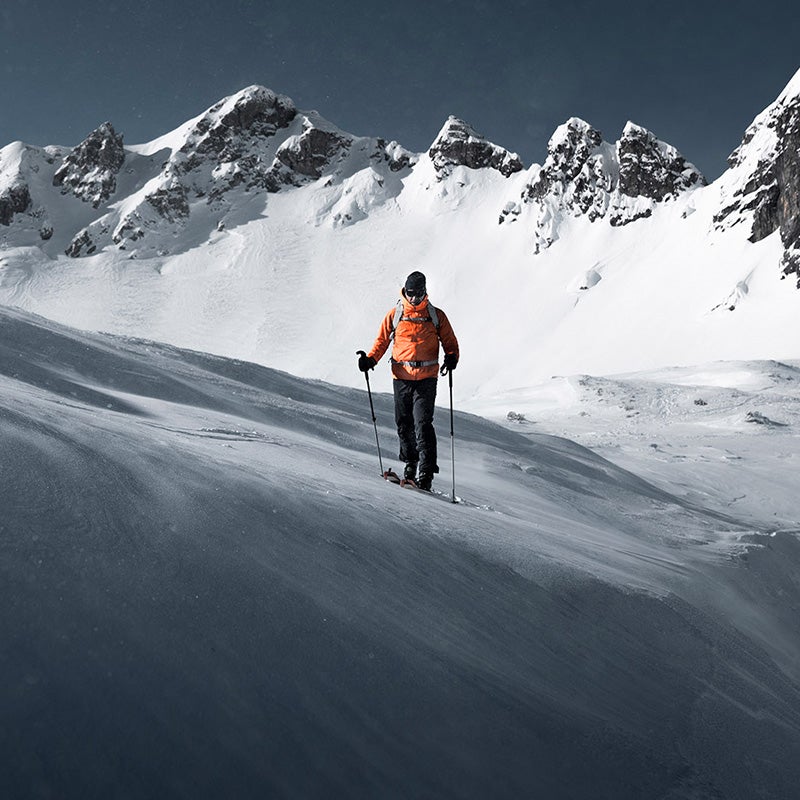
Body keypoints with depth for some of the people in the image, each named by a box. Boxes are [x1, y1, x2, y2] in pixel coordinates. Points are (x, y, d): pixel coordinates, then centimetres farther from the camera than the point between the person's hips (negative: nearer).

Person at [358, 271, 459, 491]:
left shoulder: (436, 316, 6)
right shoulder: (395, 315, 7)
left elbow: (450, 341, 10)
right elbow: (382, 341, 12)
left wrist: (451, 357, -11)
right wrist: (370, 359, -4)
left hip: (426, 378, -2)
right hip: (401, 377, 2)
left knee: (422, 423, -13)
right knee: (404, 423, 8)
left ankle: (426, 472, -13)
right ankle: (410, 463, 28)